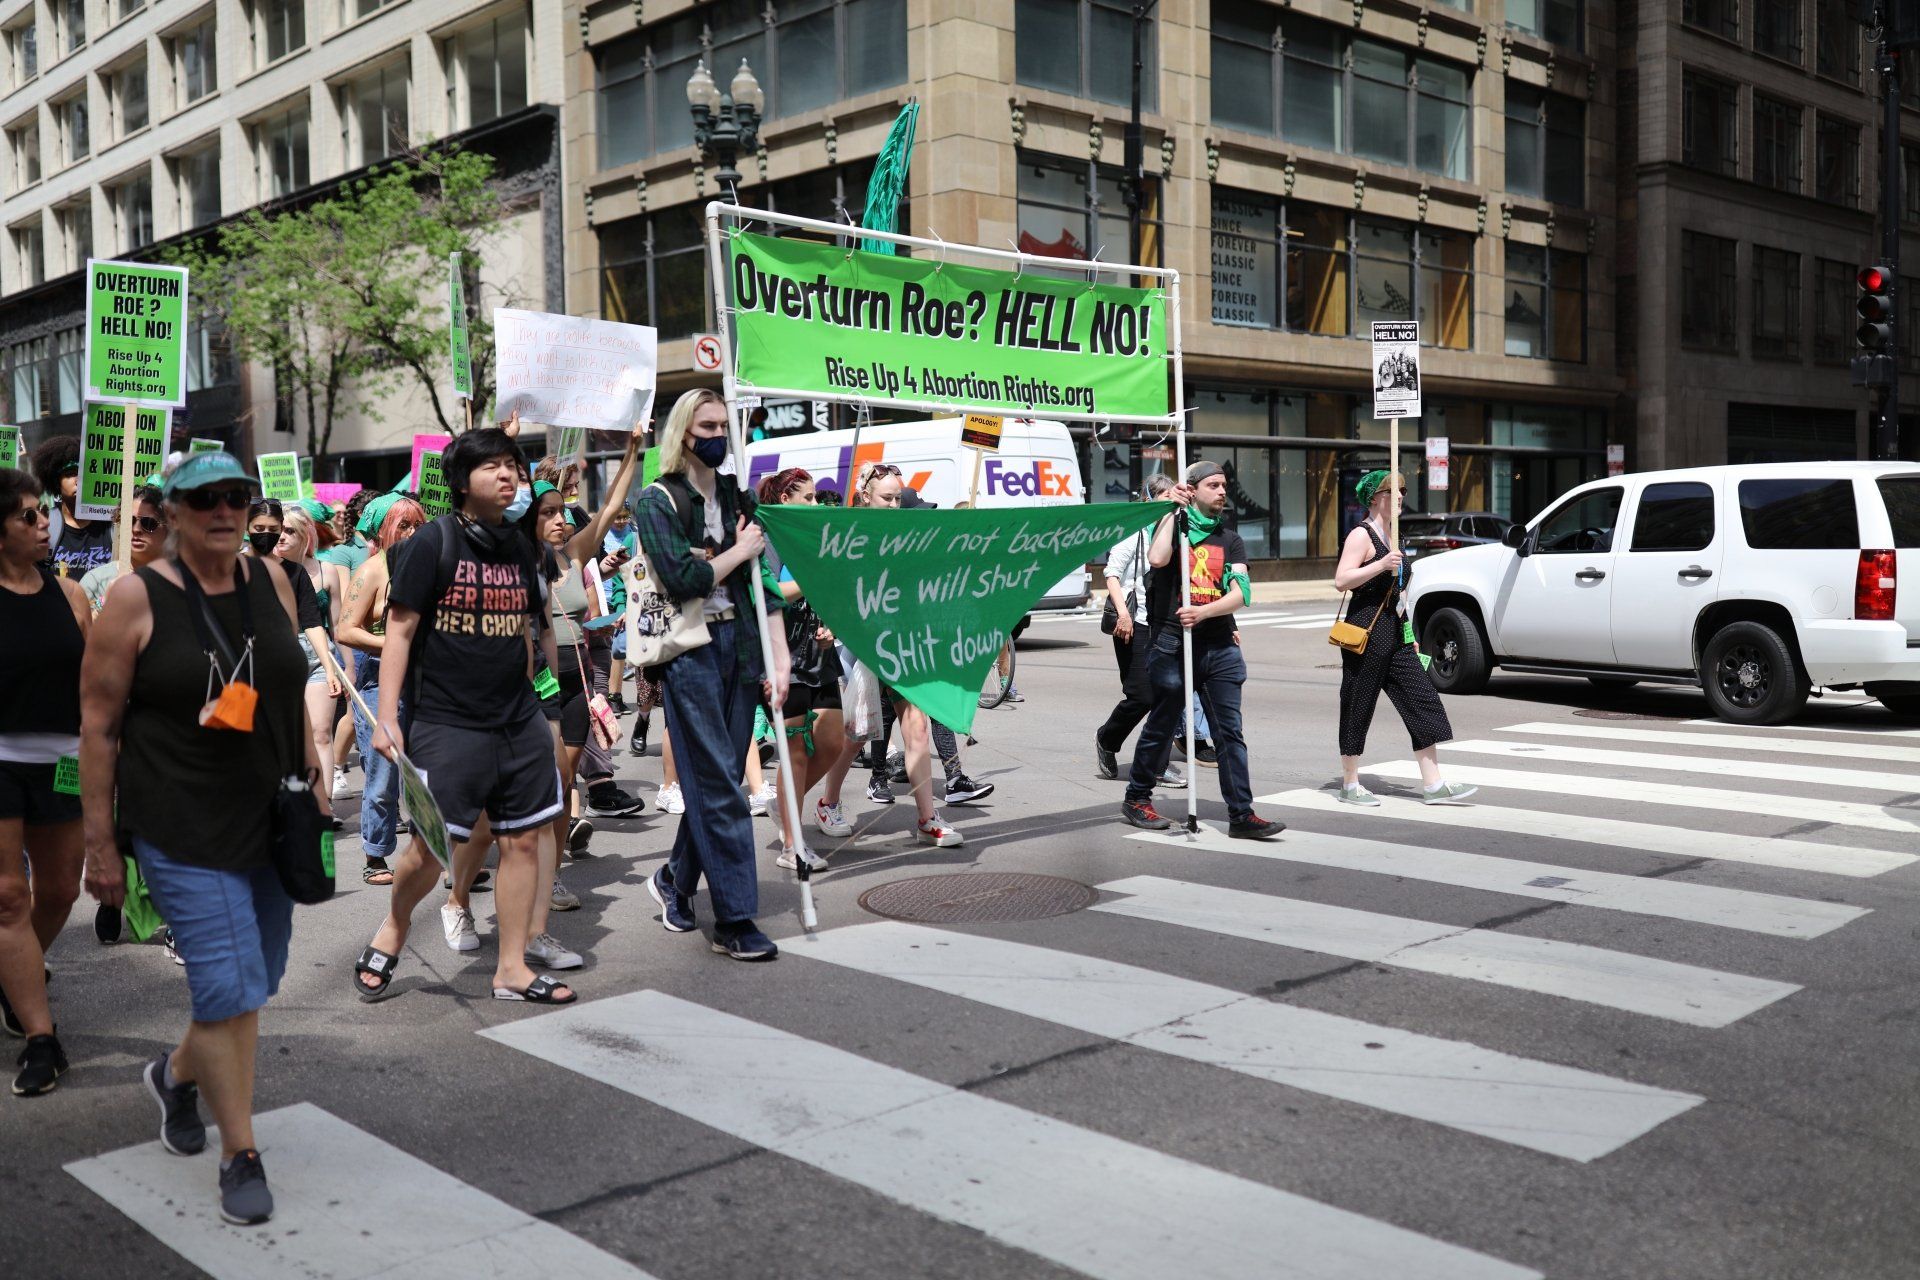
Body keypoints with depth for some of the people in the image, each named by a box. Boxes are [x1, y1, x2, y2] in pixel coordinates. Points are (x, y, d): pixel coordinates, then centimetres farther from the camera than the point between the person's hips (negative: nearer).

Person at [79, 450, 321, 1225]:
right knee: (229, 988, -8)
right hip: (181, 830, -5)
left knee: (254, 981, 14)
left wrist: (313, 778, 14)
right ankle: (241, 1156, 9)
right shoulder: (137, 598, -9)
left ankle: (178, 1074, 43)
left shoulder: (270, 581, 5)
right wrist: (100, 846, -7)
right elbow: (98, 727, -7)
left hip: (268, 819, 6)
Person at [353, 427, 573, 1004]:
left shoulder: (519, 548, 11)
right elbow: (399, 632, -7)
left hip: (518, 723, 6)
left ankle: (511, 968, 16)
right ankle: (391, 931, 25)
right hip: (446, 724, -6)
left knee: (523, 839, 5)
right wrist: (388, 718, -13)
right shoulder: (434, 543, -6)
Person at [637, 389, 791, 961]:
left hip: (739, 645, 5)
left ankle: (675, 880, 29)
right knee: (718, 783, -7)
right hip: (690, 650, -5)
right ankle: (735, 919, -5)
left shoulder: (736, 496, 14)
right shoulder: (658, 500, -2)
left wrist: (779, 656, 0)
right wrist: (739, 550, -3)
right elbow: (681, 579, -14)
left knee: (715, 778, 9)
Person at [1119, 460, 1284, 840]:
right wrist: (1172, 510, -11)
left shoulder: (1230, 540, 12)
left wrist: (1204, 612, -17)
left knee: (1230, 732, 0)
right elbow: (1157, 558, -20)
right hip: (1172, 645, -3)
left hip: (1219, 647, 4)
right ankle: (1136, 799, 24)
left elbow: (1242, 594, 0)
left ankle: (1241, 815, 1)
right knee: (1161, 727, 7)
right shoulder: (1172, 525, 3)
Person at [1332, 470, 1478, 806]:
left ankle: (1433, 784, 4)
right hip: (1366, 630, -9)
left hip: (1394, 633, 9)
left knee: (1422, 701, 3)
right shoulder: (1362, 534, -9)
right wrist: (1381, 565, -27)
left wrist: (1410, 636, 24)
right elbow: (1341, 580, -19)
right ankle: (1349, 785, 10)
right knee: (1358, 706, -1)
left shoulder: (1390, 535, 18)